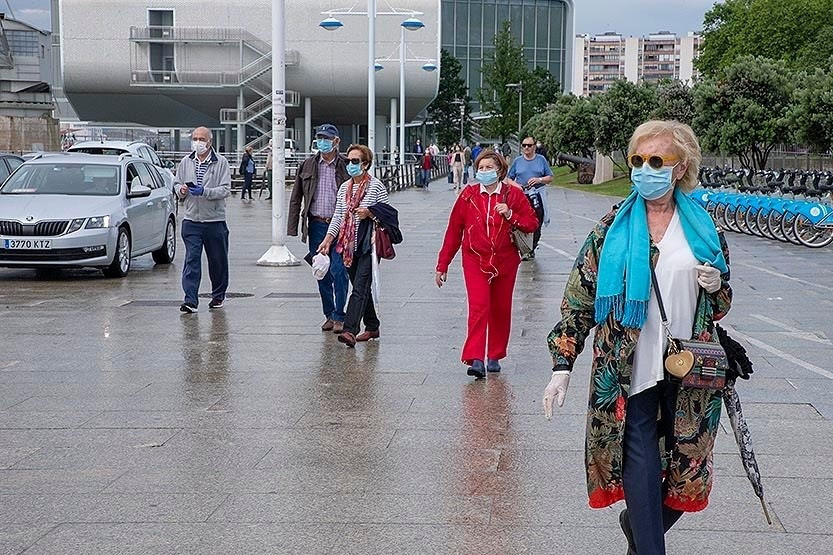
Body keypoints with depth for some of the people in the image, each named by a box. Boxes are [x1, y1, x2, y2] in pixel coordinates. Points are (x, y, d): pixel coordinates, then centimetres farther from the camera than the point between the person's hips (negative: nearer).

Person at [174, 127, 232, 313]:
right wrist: (181, 190, -7)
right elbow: (176, 183, 17)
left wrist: (204, 191, -23)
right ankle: (190, 300, -10)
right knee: (191, 260, -7)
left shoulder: (221, 162, -4)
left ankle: (218, 295, 29)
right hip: (191, 220, 2)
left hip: (215, 220, -2)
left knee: (218, 260, 11)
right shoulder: (185, 162, 7)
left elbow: (225, 190, -10)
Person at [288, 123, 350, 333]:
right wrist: (293, 227, 4)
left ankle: (339, 316, 1)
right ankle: (329, 315, 20)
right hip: (316, 225, 4)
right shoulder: (308, 165, 7)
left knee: (338, 271, -9)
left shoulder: (346, 166, -2)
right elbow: (296, 198, 10)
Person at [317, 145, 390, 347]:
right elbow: (338, 215, 15)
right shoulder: (344, 187, 14)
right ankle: (372, 327, 24)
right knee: (360, 287, 12)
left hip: (368, 245, -7)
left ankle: (350, 331, -23)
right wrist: (328, 239, 4)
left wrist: (369, 213, -19)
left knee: (360, 287, -14)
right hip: (348, 244, 7)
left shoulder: (376, 186, -4)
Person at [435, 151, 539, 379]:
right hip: (475, 260, -2)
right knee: (478, 307, -16)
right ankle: (475, 360, -20)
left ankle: (495, 357, 25)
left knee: (501, 310, 10)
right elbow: (453, 231, 4)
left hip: (505, 262, 2)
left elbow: (532, 223, 4)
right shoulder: (468, 195, 0)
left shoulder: (513, 194, 0)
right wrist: (442, 265, 4)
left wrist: (510, 215, -15)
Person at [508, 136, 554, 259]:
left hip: (538, 198, 0)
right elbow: (509, 178, 12)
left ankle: (531, 249, 16)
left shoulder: (541, 160, 7)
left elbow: (550, 178, 9)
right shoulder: (518, 161, 9)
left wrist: (539, 180, -10)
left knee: (536, 226, 2)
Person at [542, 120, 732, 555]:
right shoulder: (613, 228, 0)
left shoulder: (703, 229, 6)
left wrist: (716, 287, -7)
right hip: (629, 374, -2)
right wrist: (562, 365, -5)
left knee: (685, 472, 11)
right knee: (642, 475, -5)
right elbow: (578, 298, 0)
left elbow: (718, 307, 17)